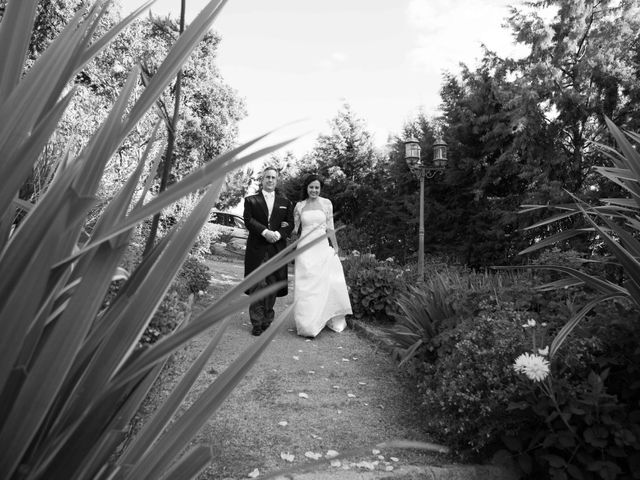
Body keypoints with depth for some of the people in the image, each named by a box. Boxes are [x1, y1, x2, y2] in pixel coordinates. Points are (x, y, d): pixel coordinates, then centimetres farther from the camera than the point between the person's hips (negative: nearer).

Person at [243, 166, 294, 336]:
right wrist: (265, 232, -19)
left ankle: (267, 320, 14)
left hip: (277, 249, 2)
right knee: (258, 286, -3)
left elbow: (290, 224, 8)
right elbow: (248, 220, -4)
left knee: (272, 286, 3)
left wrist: (278, 234, -12)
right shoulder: (251, 200, 10)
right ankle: (256, 323, 4)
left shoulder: (285, 202, 17)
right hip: (257, 249, -2)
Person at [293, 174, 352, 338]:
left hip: (322, 247, 0)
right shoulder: (299, 205, 5)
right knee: (306, 285, -2)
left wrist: (335, 246, 3)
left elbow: (330, 227, 7)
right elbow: (295, 228, 11)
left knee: (327, 283, -2)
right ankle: (308, 323, 8)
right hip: (305, 248, 0)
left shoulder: (326, 203, 5)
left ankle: (328, 319, 19)